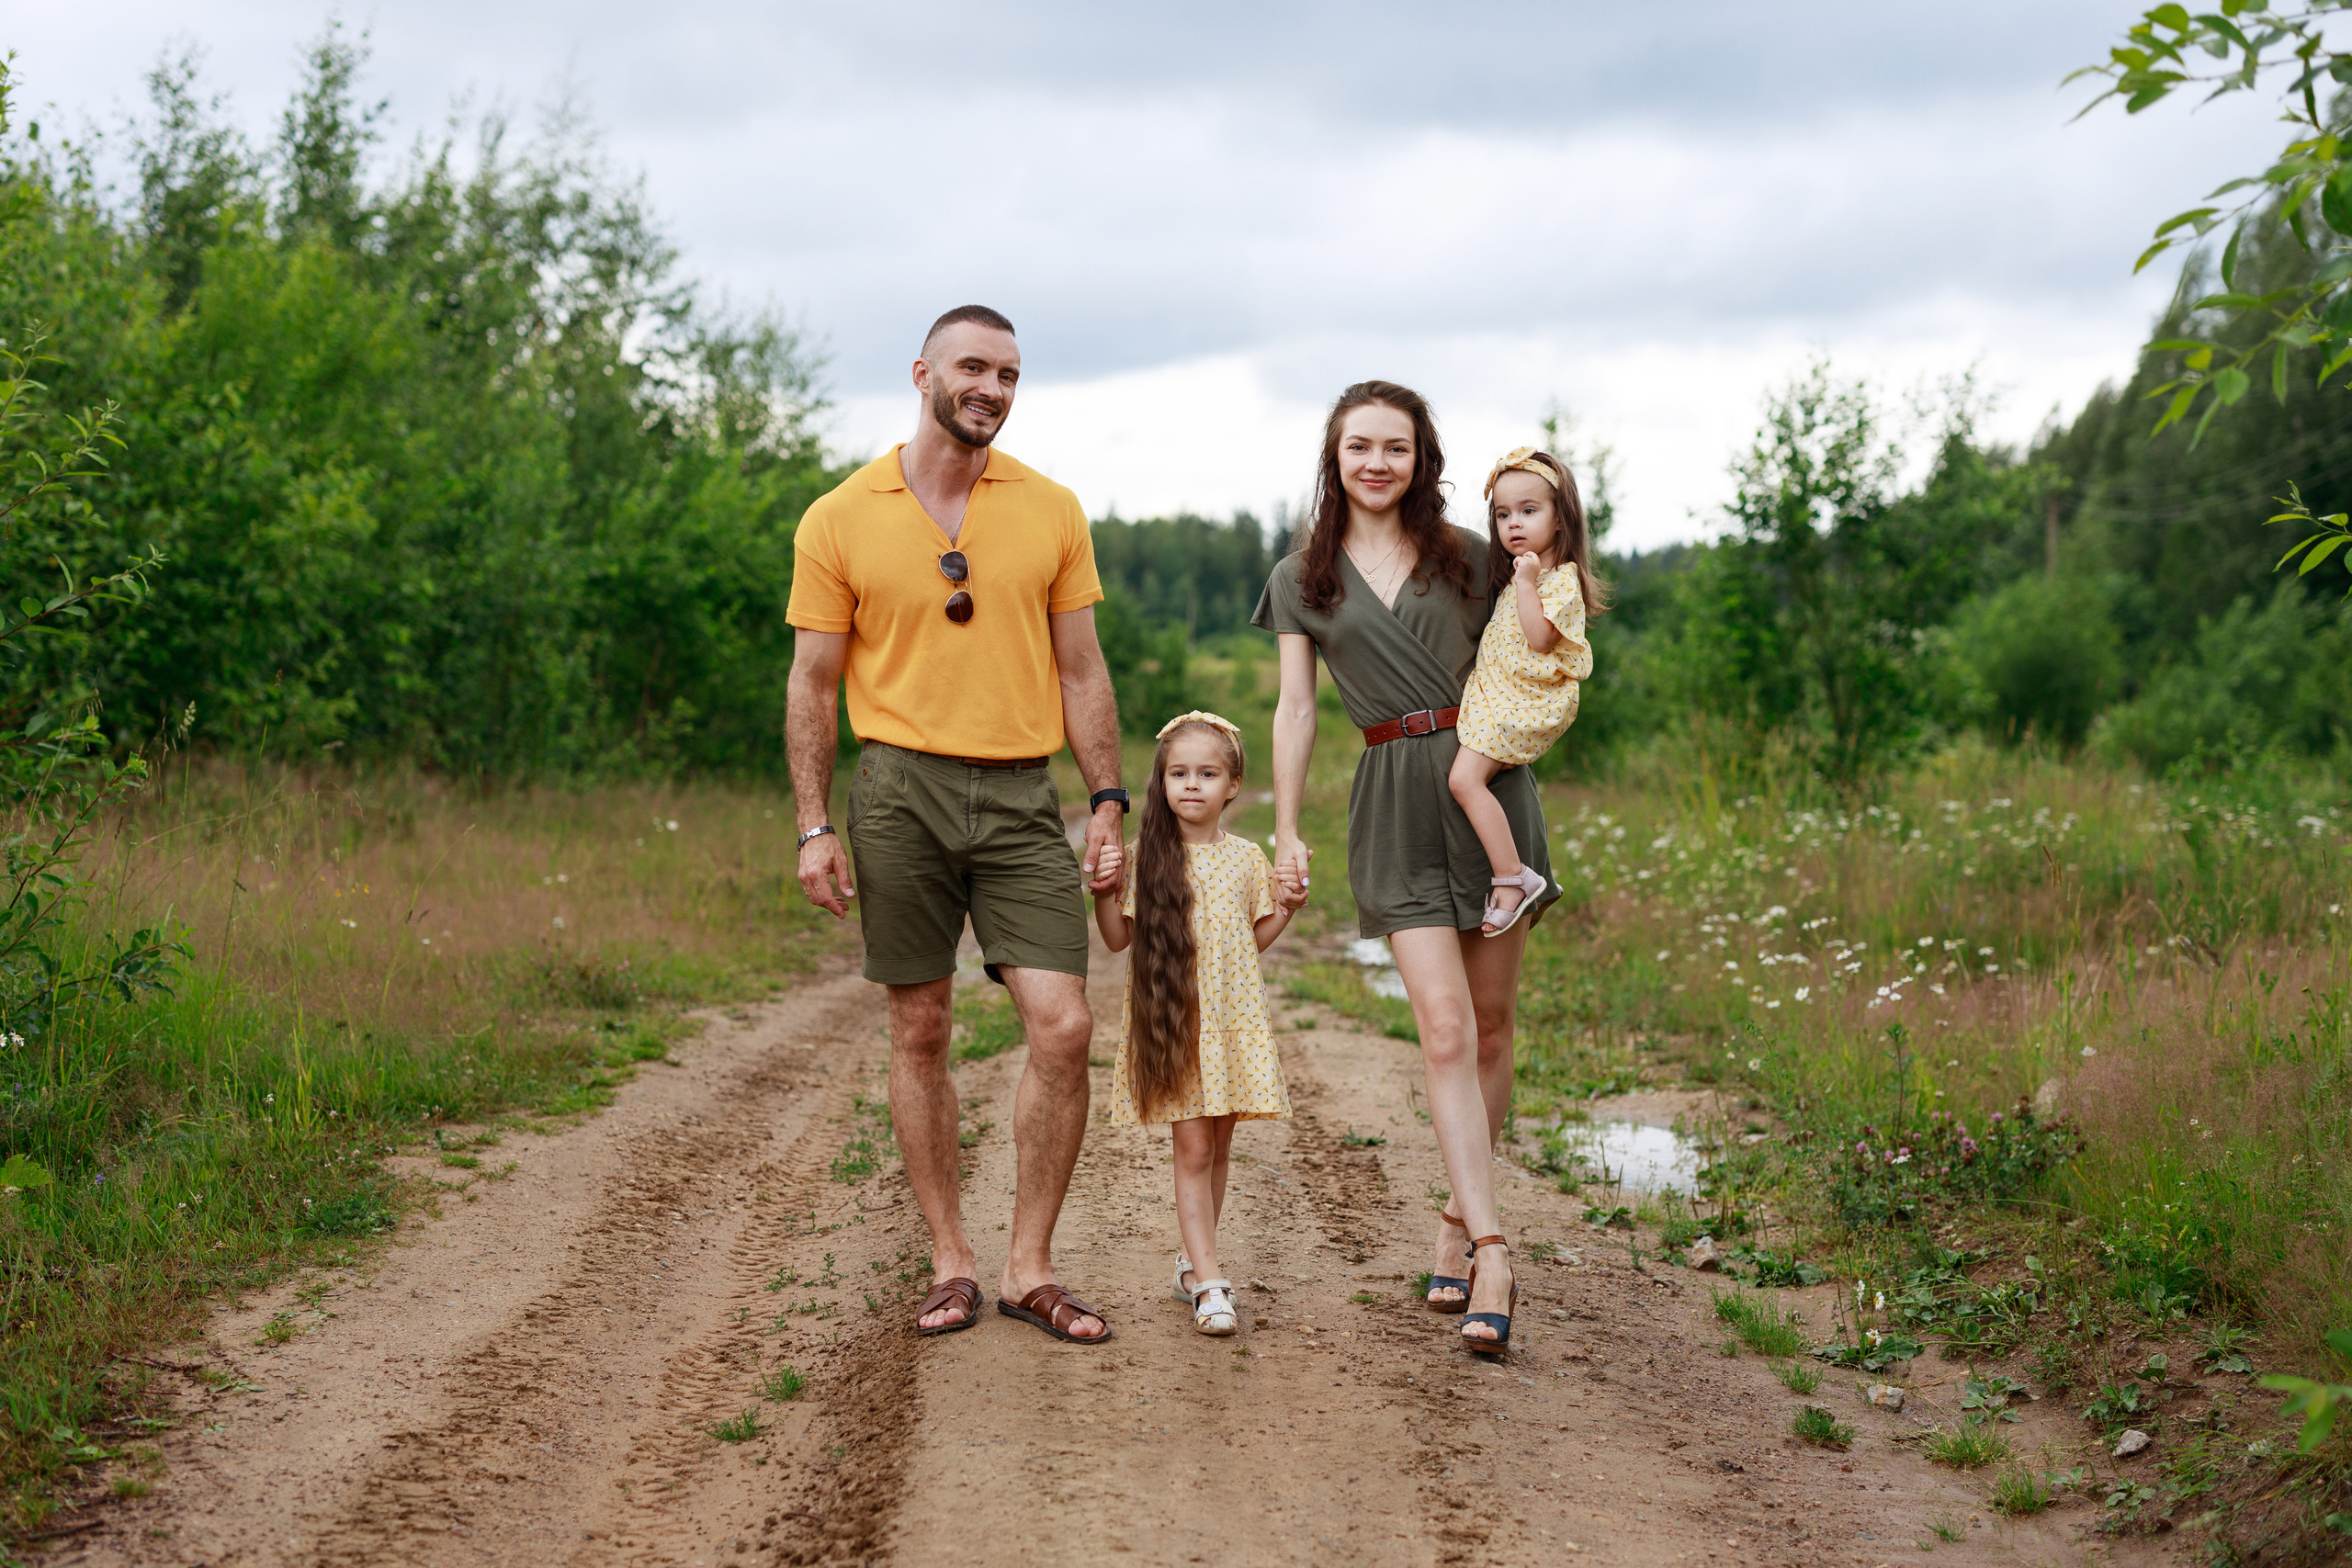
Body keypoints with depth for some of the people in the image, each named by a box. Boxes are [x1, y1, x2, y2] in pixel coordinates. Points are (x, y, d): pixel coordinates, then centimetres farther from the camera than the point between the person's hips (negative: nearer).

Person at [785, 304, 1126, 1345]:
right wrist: (814, 827, -2)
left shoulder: (1051, 511, 7)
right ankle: (951, 1262, 16)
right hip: (901, 789, -1)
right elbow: (812, 683, 4)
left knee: (1063, 1026, -7)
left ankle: (1030, 1268, 5)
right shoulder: (841, 521, 2)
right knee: (919, 1032, 4)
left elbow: (1080, 670, 10)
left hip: (1021, 796, 1)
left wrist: (1109, 802, 4)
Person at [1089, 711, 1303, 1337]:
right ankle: (1208, 1283, -7)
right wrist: (1104, 892, -12)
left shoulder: (1246, 859, 6)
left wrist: (1287, 908, 0)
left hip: (1233, 1021, 3)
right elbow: (1118, 938, 3)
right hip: (1171, 1024, -3)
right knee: (1192, 1148, -7)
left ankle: (1194, 1261, 26)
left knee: (1218, 1148, 10)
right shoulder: (1150, 858, -2)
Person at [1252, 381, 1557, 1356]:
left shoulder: (1467, 555, 9)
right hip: (1392, 802, -1)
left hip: (1485, 780, 1)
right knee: (1444, 1027, -12)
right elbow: (1295, 709, 9)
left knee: (1490, 1024, 4)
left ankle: (1458, 1220, 20)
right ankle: (1491, 1251, -17)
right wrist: (1285, 830, 5)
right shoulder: (1303, 578, 9)